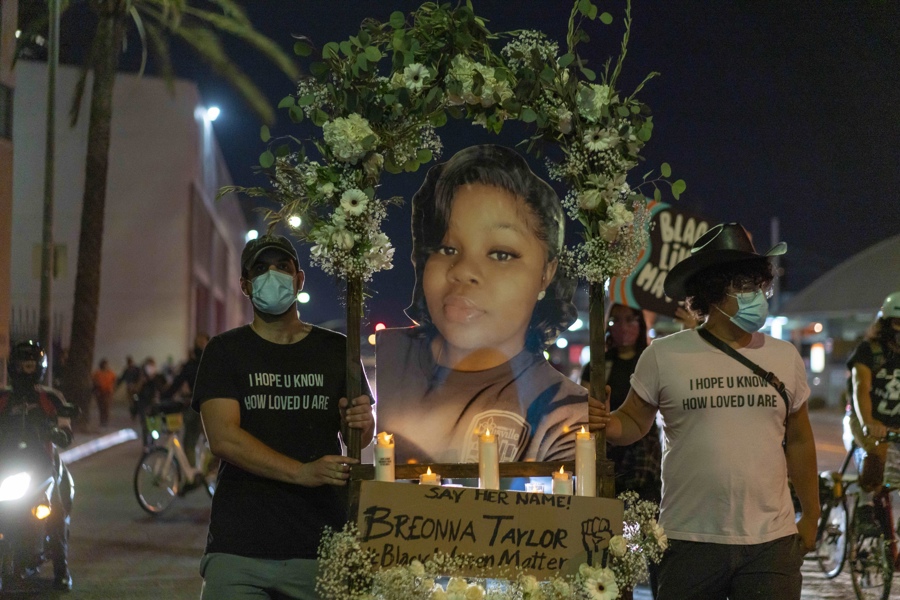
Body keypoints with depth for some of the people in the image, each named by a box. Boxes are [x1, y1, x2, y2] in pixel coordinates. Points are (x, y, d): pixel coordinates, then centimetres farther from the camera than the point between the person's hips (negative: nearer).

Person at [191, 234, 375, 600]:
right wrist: (301, 472, -17)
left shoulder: (336, 350, 13)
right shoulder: (225, 351, 6)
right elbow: (223, 438, -6)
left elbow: (357, 439, 17)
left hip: (321, 541, 2)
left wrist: (361, 423, -8)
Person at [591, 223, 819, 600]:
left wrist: (810, 517, 16)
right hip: (690, 541, -2)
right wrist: (605, 424, -17)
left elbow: (798, 440, 15)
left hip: (771, 541, 2)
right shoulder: (664, 356, -2)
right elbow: (635, 422, 6)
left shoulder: (785, 358, 8)